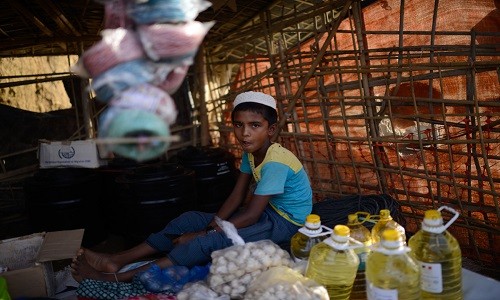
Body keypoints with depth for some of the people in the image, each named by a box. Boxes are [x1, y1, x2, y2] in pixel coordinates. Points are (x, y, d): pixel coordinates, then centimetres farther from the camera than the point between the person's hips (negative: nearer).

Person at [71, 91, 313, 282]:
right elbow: (237, 197, 1)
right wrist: (211, 226, -13)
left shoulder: (275, 163, -26)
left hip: (285, 222, -9)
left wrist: (204, 234, -21)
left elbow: (251, 216, -26)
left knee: (210, 242, -26)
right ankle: (118, 260, -1)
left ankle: (120, 277, -24)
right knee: (191, 219, -1)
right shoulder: (250, 153, 2)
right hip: (265, 211, 9)